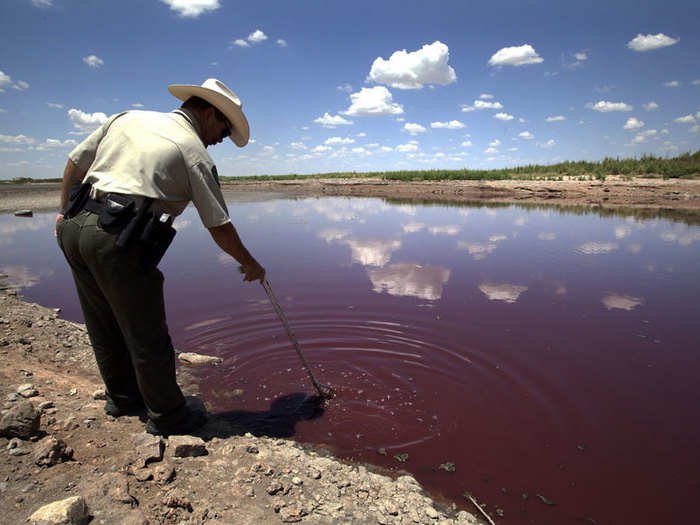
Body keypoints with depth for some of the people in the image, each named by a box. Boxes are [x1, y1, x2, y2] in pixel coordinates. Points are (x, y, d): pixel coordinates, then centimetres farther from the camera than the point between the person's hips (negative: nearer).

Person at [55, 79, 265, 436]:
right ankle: (167, 416, 22)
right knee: (147, 336, 6)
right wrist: (249, 264, 12)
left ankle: (122, 397, 41)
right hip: (118, 240, -8)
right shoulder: (194, 152, -1)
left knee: (105, 326, 21)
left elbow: (75, 163, 19)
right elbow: (219, 228, -1)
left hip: (75, 228, 8)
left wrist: (65, 212, 30)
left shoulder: (126, 118, 17)